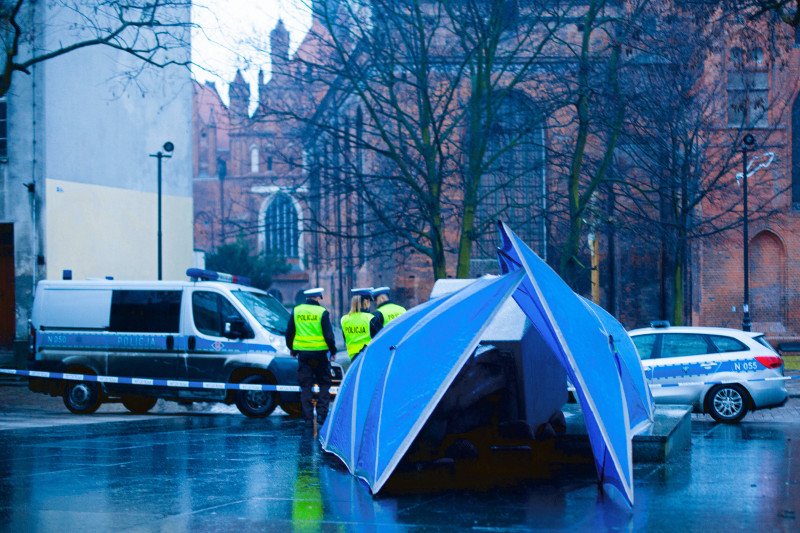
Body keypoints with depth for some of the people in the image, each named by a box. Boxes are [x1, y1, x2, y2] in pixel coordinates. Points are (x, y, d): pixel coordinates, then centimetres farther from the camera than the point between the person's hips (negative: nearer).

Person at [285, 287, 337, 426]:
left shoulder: (296, 311, 5)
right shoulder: (322, 312, -6)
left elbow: (289, 332, 10)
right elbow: (328, 335, -8)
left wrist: (292, 348, 23)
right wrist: (333, 351, 5)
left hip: (303, 353, 3)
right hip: (320, 353, -3)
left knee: (306, 385, 7)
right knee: (324, 384, 9)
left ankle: (308, 417, 5)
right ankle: (321, 414, -1)